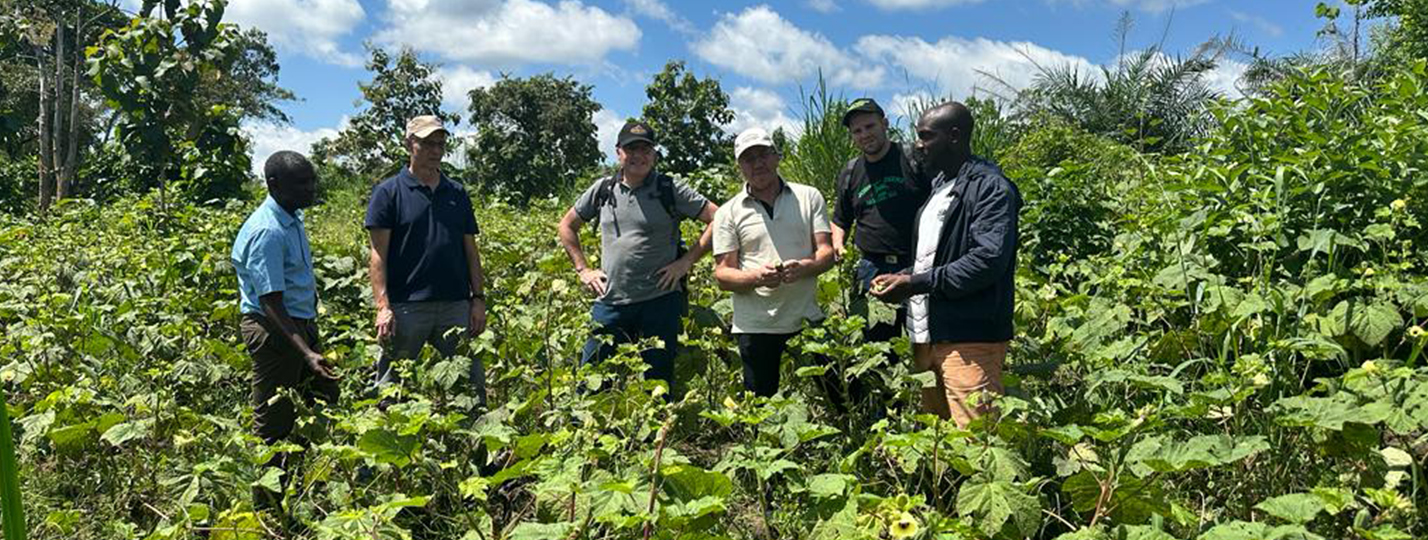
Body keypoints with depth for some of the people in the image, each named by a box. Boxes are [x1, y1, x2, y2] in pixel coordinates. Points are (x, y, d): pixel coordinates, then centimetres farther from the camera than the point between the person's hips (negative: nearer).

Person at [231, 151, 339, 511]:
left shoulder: (291, 219, 8)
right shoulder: (267, 231, -22)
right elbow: (272, 302, -25)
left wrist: (312, 342, 23)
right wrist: (307, 353, -33)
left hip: (301, 324, 10)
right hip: (273, 330, -10)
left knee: (326, 401, 15)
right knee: (273, 424, 0)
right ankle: (267, 510, 12)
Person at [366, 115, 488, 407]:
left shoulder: (458, 193, 13)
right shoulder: (389, 192, 1)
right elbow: (378, 255, -5)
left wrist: (478, 299, 5)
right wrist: (383, 306, -14)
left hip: (456, 305, 4)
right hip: (406, 307, -3)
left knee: (471, 383, 6)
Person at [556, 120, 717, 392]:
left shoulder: (670, 190, -2)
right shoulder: (603, 190, 7)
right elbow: (566, 226, 19)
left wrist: (686, 261, -7)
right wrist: (583, 269, 9)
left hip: (660, 301, -2)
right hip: (610, 302, 3)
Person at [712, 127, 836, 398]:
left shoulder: (809, 197, 8)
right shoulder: (729, 213, 4)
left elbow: (827, 253, 2)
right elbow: (723, 275, -1)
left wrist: (803, 267, -20)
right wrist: (757, 276, -21)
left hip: (807, 319, 1)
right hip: (755, 326, -1)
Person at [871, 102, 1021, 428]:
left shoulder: (991, 188, -9)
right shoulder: (938, 187, 21)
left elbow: (989, 259, -21)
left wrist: (917, 283, -18)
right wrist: (901, 278, 9)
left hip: (969, 339, -9)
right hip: (928, 336, 9)